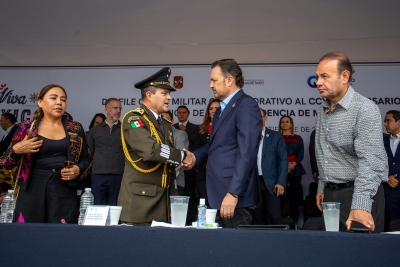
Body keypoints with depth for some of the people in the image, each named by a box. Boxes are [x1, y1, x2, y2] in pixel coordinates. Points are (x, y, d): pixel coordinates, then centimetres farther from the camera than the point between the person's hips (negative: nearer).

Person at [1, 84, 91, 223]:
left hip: (65, 193, 1)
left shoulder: (75, 129, 7)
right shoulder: (26, 128, 4)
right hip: (32, 192, 0)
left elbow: (86, 159, 12)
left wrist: (78, 170, -8)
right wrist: (16, 150, -13)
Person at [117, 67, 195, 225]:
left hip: (163, 202, 7)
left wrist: (172, 196, 15)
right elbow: (151, 150, -26)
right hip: (139, 202, -7)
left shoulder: (166, 124, 16)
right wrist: (182, 155, -13)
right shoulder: (133, 119, -10)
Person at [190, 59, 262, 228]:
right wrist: (195, 156, 3)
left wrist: (233, 193, -23)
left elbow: (247, 153, -20)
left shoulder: (246, 105, -11)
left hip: (234, 195, -9)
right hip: (218, 194, 9)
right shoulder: (221, 110, 20)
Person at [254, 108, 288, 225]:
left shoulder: (276, 136, 8)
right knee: (258, 219, 5)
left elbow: (283, 159, 1)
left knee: (274, 218, -5)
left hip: (271, 183, -1)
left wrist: (281, 182, -7)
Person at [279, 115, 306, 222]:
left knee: (294, 195, 0)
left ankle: (294, 220, 5)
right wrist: (285, 163, -14)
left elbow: (301, 154, 6)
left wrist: (294, 163, -12)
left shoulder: (298, 138, 14)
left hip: (295, 169, 2)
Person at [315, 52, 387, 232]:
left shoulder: (365, 110, -16)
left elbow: (370, 162, -25)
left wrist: (360, 206, -34)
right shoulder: (323, 110, 9)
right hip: (330, 194, 7)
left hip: (359, 195, -7)